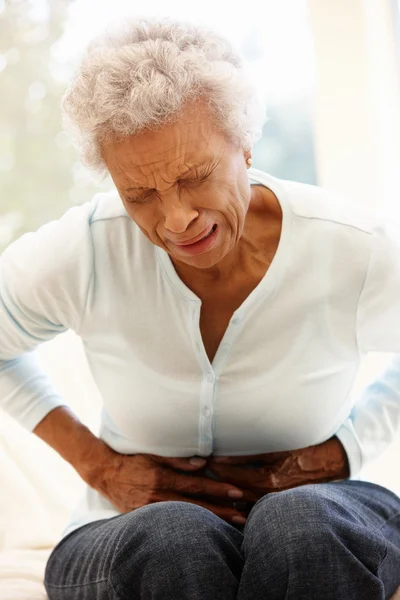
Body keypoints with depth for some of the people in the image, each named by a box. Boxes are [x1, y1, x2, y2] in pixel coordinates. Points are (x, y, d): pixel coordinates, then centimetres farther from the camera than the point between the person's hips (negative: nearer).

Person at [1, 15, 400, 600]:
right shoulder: (82, 252, -14)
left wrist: (339, 454, -8)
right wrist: (98, 464, -4)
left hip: (319, 539, 0)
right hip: (135, 542, 1)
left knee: (303, 522, -36)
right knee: (172, 537, -35)